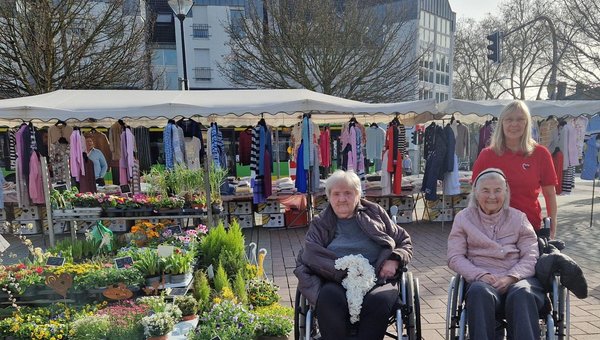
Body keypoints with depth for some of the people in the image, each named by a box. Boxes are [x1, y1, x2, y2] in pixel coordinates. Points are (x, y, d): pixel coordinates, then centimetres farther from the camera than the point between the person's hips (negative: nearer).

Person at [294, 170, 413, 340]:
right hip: (337, 283, 0)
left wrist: (394, 260, 0)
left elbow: (405, 242, 23)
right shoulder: (319, 224, 16)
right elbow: (309, 257, 1)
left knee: (380, 300, -34)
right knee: (328, 298, -34)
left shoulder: (375, 213, 18)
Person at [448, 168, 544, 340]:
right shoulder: (463, 218, 13)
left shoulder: (518, 218, 16)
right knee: (480, 292, -37)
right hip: (482, 279, -1)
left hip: (517, 278, 1)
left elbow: (531, 256, 6)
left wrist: (510, 277, -13)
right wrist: (481, 275, -13)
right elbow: (454, 257, 5)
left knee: (522, 294, -35)